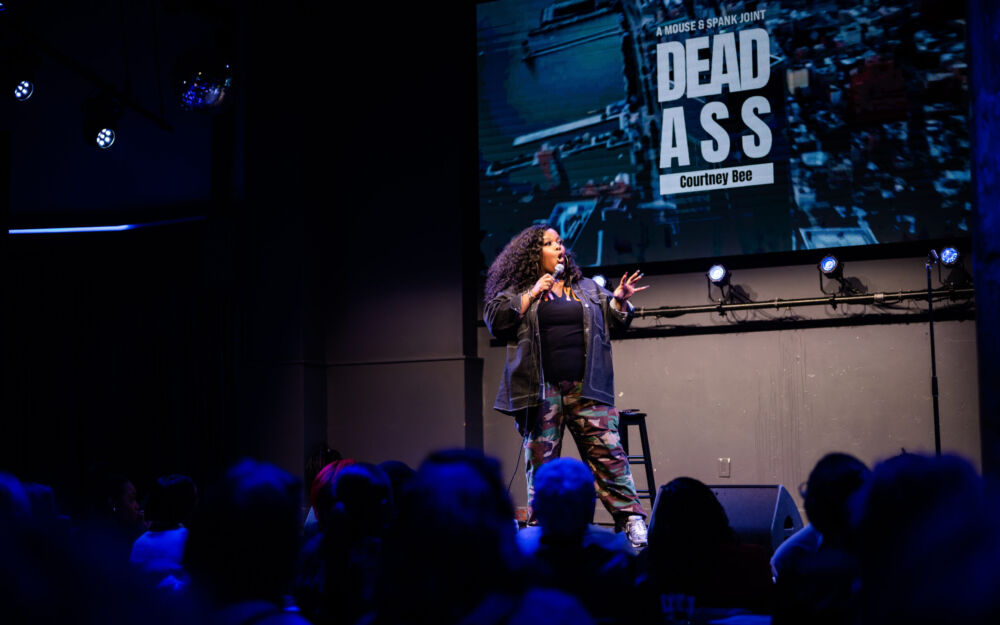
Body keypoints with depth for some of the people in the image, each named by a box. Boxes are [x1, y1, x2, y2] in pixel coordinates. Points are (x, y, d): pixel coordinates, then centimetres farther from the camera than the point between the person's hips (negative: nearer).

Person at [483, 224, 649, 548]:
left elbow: (614, 321, 20)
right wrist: (532, 294, -8)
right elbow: (495, 320, -4)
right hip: (540, 392, -1)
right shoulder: (516, 291, 9)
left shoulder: (587, 288, 18)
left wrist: (619, 300, 0)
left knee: (607, 453, -6)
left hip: (585, 388, 2)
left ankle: (631, 519, -5)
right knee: (541, 459, 2)